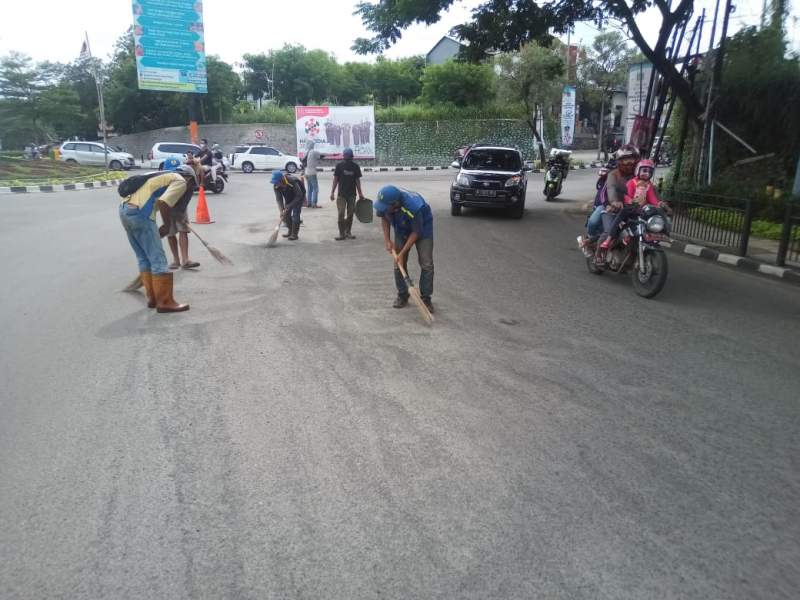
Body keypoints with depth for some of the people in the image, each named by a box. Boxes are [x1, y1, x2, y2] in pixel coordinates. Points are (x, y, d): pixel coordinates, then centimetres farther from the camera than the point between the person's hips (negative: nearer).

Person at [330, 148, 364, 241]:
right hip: (341, 194, -2)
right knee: (341, 214, -7)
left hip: (352, 194, 2)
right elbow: (335, 179, 1)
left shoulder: (355, 166, 3)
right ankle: (342, 234, -2)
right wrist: (332, 192, -3)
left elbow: (357, 180, 8)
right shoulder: (339, 166, -1)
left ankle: (348, 232, 19)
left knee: (350, 214, 7)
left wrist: (360, 193, 6)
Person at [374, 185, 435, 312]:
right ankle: (402, 295, 16)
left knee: (427, 264, -9)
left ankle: (426, 298, 2)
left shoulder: (413, 207, -43)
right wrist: (387, 240, -13)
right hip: (401, 229, 5)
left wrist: (402, 253, -26)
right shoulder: (384, 202, -28)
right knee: (399, 264, 1)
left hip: (422, 227, -4)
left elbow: (416, 233, -29)